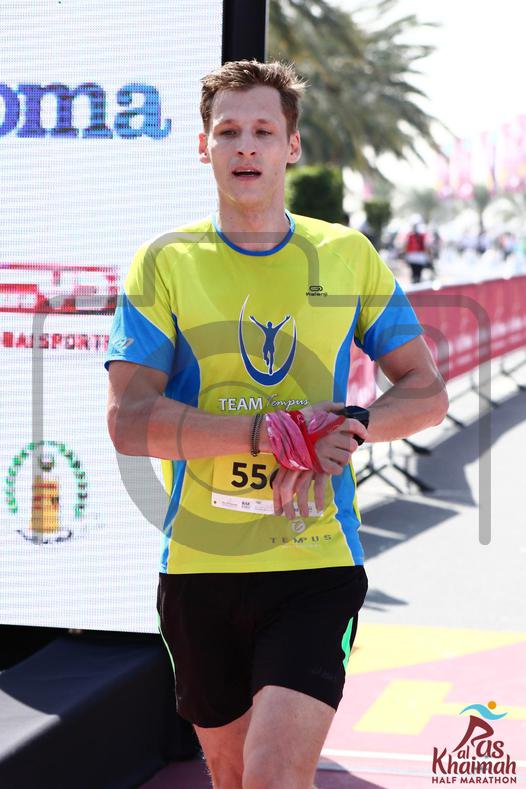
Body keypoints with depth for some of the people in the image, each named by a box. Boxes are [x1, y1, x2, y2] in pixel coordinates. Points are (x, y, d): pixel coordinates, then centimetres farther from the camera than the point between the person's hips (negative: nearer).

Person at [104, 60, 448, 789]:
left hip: (317, 564, -1)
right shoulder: (164, 263, 1)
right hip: (199, 565, 1)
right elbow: (128, 419, -9)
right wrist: (267, 432, -19)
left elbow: (427, 392, 7)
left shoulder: (348, 256, 5)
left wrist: (353, 425, -14)